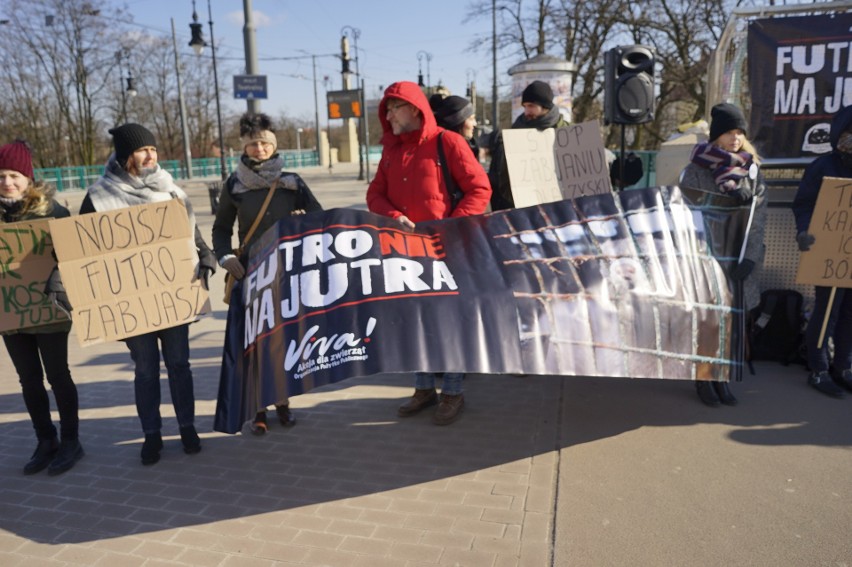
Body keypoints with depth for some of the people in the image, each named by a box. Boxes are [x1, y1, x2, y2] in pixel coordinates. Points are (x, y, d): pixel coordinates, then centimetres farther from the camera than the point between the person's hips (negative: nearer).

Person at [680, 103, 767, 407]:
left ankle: (722, 377, 21)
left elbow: (758, 217, 5)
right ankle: (703, 378, 18)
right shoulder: (697, 169, -3)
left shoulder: (751, 170, 9)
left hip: (737, 259, 4)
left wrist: (750, 258, -5)